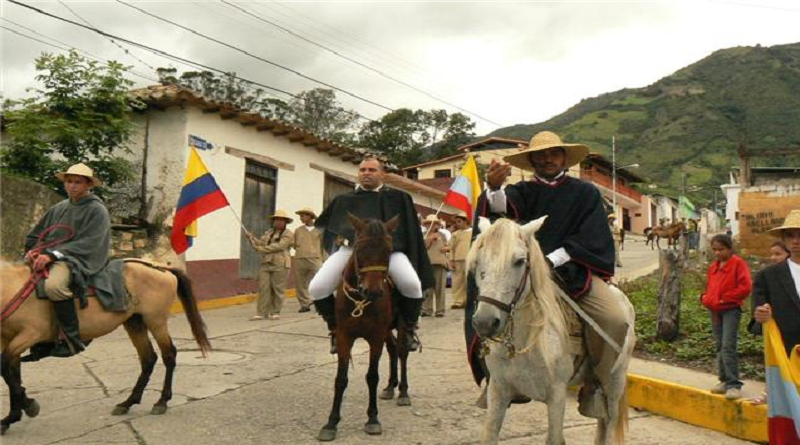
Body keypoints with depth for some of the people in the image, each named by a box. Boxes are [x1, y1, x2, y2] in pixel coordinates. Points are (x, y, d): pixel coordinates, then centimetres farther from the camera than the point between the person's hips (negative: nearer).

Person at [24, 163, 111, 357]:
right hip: (51, 258, 8)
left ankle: (73, 340, -24)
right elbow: (35, 235, 21)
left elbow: (88, 244, -15)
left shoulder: (97, 210, -4)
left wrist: (53, 255, -22)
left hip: (79, 260, -8)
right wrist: (32, 250, -3)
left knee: (54, 285, -36)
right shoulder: (58, 208, 16)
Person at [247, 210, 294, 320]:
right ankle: (261, 313, -2)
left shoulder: (288, 234, 1)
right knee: (263, 288, -2)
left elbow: (279, 246, -13)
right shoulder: (268, 233, 20)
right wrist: (252, 238, -11)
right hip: (266, 264, 5)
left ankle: (276, 312, 9)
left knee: (277, 289, -1)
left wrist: (263, 249, -13)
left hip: (280, 265, -5)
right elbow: (260, 243, 8)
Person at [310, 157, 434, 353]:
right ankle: (336, 328, 10)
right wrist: (338, 238, 11)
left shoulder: (398, 198, 13)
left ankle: (409, 327, 1)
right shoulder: (344, 200, 21)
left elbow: (409, 232, 11)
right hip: (350, 248, 2)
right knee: (317, 288, -17)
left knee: (412, 285, -28)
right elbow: (326, 225, 29)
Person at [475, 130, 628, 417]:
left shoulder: (585, 193, 12)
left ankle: (595, 384, -3)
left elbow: (588, 239, 1)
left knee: (614, 320, -26)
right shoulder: (525, 192, 12)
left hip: (576, 269, -1)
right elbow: (503, 205, -12)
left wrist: (552, 259, -13)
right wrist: (494, 188, -36)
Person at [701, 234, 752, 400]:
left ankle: (733, 385, -12)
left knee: (728, 346, -15)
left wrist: (724, 298, -15)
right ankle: (725, 380, 20)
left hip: (731, 309, -7)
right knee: (720, 347, 11)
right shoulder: (713, 266, 14)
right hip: (715, 311, 7)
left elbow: (746, 287, -15)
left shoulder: (738, 263, -6)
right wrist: (706, 298, 4)